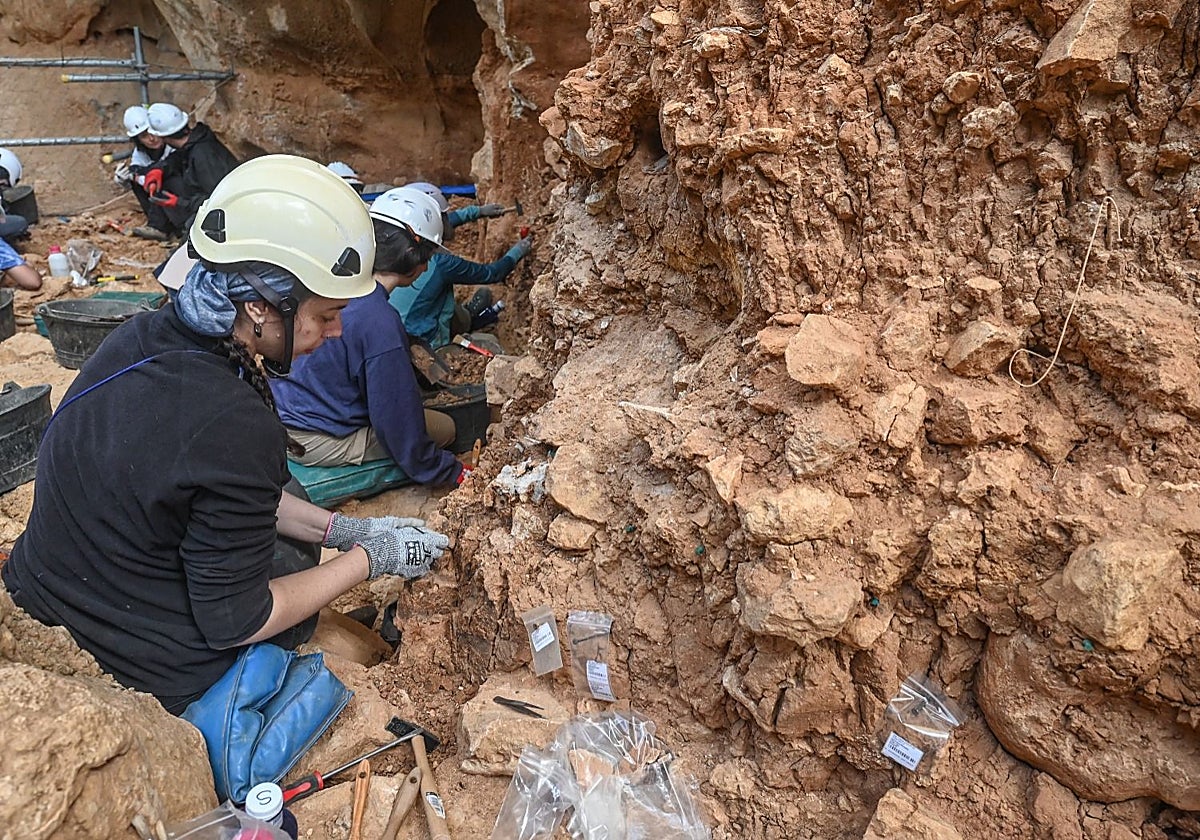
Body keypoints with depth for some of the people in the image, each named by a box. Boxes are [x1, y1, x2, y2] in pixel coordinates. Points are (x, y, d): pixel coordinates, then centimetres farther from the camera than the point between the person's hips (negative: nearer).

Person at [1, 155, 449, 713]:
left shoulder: (140, 337, -9)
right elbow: (233, 622, -21)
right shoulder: (235, 428, -35)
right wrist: (370, 557, -11)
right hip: (144, 679, -7)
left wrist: (345, 530, 3)